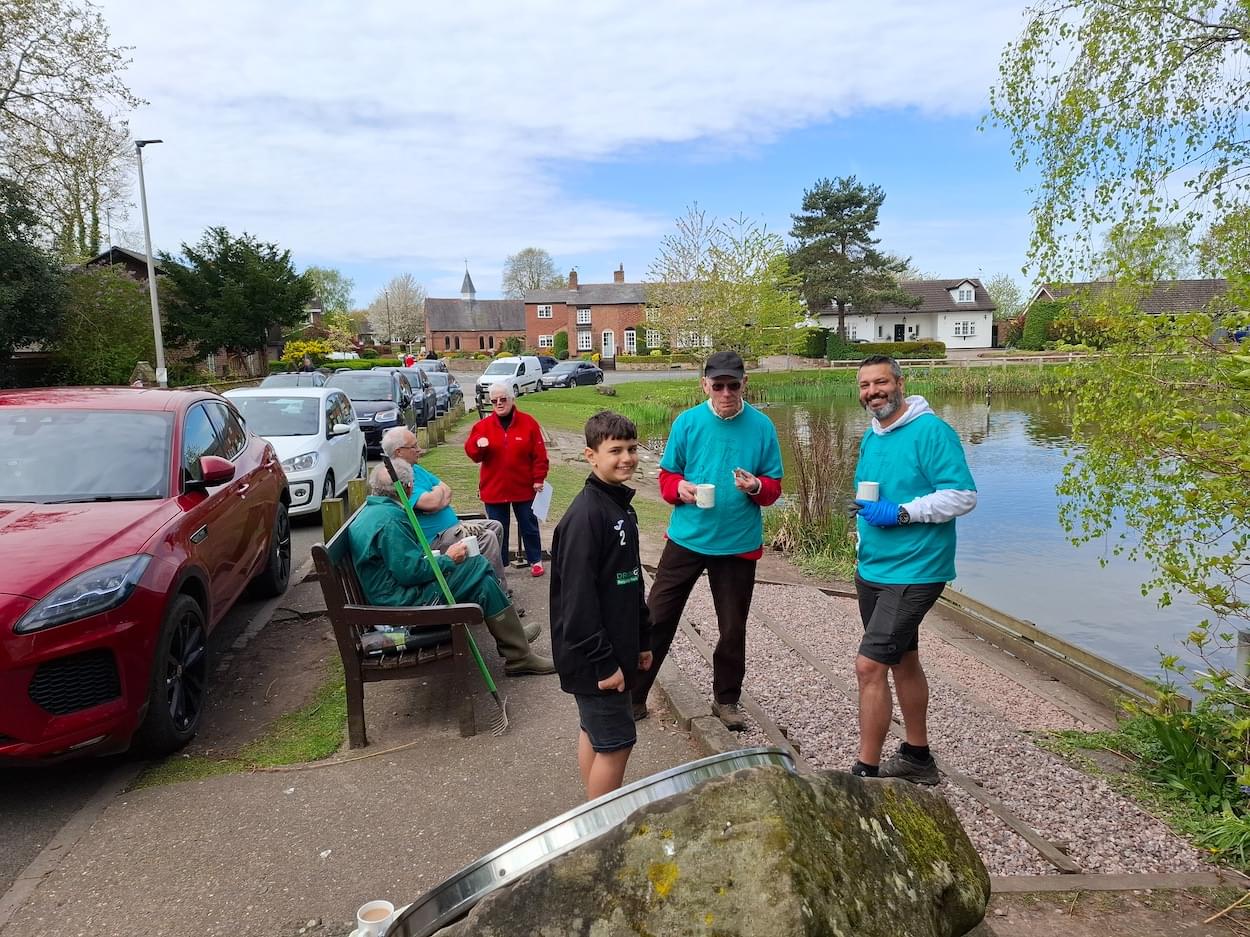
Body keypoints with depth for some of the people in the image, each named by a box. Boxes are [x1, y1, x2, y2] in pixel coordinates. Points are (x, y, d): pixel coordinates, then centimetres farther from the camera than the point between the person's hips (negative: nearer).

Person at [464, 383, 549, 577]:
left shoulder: (528, 423, -4)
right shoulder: (483, 425, 0)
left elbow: (539, 454, -3)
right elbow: (471, 453, -4)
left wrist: (539, 479, -7)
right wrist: (478, 444, -26)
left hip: (524, 488, -1)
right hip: (493, 488, 1)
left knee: (529, 526, 12)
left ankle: (535, 560, 27)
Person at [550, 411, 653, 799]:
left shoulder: (621, 505, 8)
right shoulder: (585, 515, -21)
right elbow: (577, 597, -23)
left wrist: (643, 640, 16)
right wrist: (603, 662, -21)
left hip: (614, 649, 9)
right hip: (593, 657, -9)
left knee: (594, 732, 19)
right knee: (616, 743, 1)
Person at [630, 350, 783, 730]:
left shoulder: (762, 426, -3)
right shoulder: (687, 422, -3)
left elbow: (774, 488, 1)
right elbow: (666, 475, 4)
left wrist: (756, 486, -21)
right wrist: (680, 488, -18)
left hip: (738, 543, 0)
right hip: (686, 538, 0)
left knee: (733, 628, 12)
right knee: (657, 617, 3)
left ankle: (726, 699, 33)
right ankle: (634, 695, 19)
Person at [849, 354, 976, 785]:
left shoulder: (931, 431, -15)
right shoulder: (871, 436, 10)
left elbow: (963, 495, -20)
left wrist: (900, 513, -25)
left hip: (912, 573, -9)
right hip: (872, 569, 9)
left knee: (869, 666, -12)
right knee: (902, 661, 19)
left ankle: (865, 772, 1)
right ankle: (917, 757, 35)